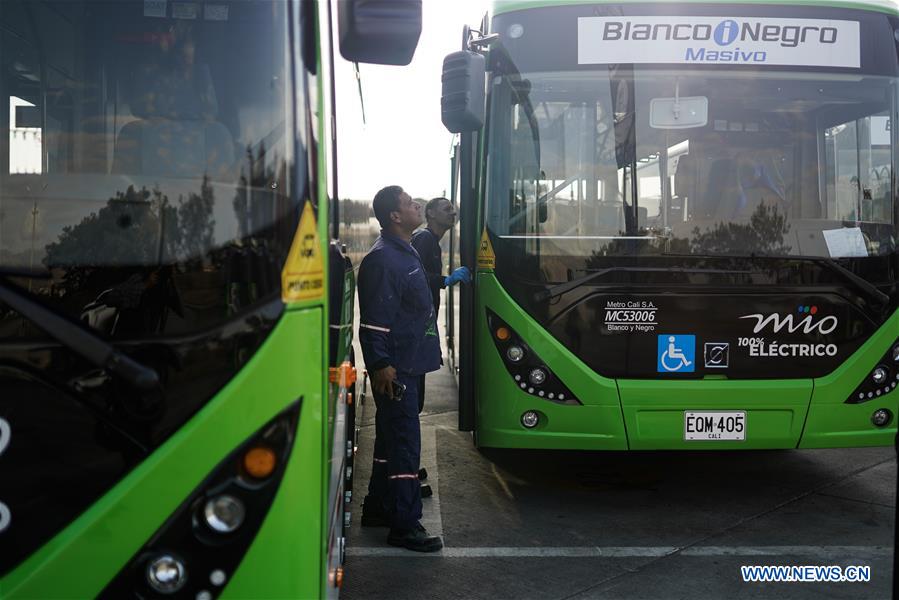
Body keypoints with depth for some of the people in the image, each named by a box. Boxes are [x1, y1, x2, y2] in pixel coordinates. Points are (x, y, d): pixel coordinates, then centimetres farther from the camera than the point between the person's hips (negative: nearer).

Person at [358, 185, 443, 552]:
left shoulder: (405, 253, 15)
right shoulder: (382, 260, -18)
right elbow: (373, 321, -21)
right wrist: (381, 365, -23)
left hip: (407, 363, 11)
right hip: (395, 369, -11)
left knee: (392, 437, 18)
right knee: (405, 442, -6)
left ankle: (378, 509, 31)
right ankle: (404, 525, 2)